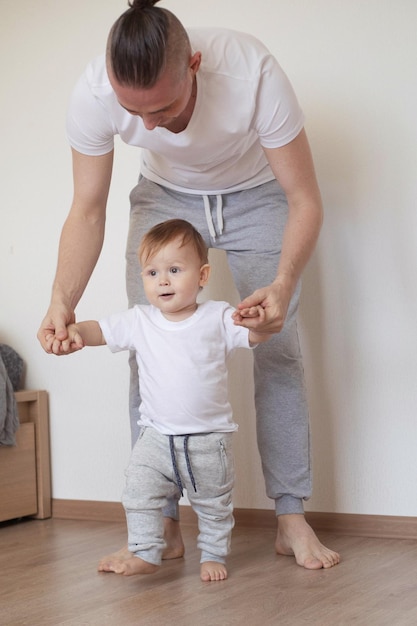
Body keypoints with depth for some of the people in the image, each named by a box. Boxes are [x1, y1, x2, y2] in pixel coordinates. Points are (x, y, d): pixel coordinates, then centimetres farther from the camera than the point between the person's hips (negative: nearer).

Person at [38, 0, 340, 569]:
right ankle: (162, 527, 0)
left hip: (256, 196, -1)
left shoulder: (252, 71, -39)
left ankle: (292, 520, 3)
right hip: (165, 197, 2)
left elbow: (305, 199, -29)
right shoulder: (94, 95, -32)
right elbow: (87, 212, -19)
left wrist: (284, 283, -46)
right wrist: (62, 302, -35)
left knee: (277, 346, -8)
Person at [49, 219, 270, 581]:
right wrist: (74, 332, -29)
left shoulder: (218, 317, -6)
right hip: (157, 436, 1)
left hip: (209, 438, -1)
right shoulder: (140, 322, -2)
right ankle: (145, 553, 6)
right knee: (140, 491, -7)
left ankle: (214, 555, 29)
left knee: (214, 503, 11)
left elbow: (256, 337, -11)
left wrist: (257, 320, -35)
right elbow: (100, 330, -6)